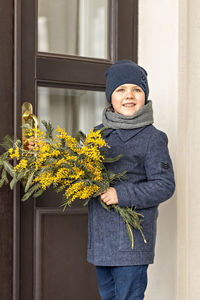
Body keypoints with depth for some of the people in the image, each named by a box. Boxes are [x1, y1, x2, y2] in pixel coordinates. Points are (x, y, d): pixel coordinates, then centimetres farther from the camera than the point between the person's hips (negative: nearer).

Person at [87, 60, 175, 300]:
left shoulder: (152, 138, -8)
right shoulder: (98, 133, 10)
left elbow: (164, 185, -12)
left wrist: (121, 195, -19)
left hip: (132, 237, -6)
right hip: (100, 236, 6)